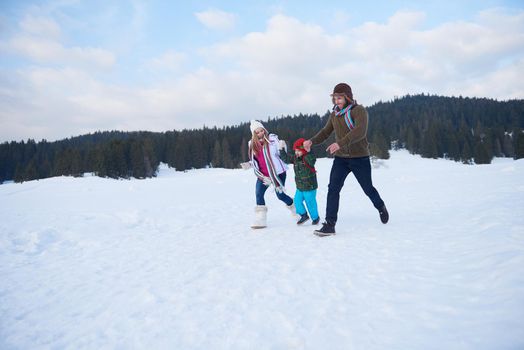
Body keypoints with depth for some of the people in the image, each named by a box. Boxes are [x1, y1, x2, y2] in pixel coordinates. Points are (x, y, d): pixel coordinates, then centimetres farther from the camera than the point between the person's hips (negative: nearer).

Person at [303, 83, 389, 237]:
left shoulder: (358, 110, -13)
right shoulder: (334, 114, 8)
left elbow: (360, 131, -29)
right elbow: (325, 132, 7)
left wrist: (340, 143, -42)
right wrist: (312, 141, -13)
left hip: (360, 158, -4)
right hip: (341, 158, 5)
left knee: (368, 189, 13)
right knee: (333, 188, -11)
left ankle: (381, 208, 44)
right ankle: (329, 224, -9)